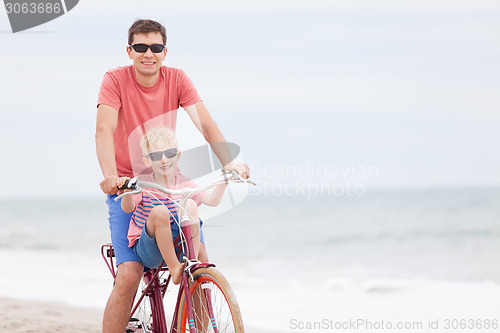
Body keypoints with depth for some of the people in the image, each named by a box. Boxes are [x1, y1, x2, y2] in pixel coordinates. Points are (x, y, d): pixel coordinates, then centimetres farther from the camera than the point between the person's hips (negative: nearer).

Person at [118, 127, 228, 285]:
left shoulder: (183, 183, 2)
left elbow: (212, 200, -7)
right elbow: (127, 208, -25)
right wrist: (127, 191, -46)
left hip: (175, 243, 3)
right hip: (147, 251, -3)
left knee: (190, 205, -20)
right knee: (159, 210, -32)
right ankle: (174, 268, -28)